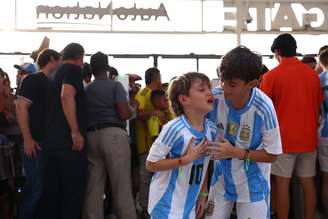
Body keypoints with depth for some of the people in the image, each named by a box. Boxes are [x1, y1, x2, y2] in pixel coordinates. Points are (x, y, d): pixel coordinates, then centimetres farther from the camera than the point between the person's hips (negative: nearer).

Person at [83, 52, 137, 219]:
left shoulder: (85, 90, 17)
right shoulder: (115, 85, 1)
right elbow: (124, 114, -9)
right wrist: (132, 110, 12)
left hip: (90, 137, 5)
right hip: (113, 134, -5)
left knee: (93, 187, 5)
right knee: (121, 186, -4)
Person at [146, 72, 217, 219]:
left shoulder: (211, 129, -2)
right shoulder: (174, 129, -23)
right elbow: (151, 164, -20)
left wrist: (203, 194, 13)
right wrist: (186, 159, -25)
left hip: (190, 203, 7)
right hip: (167, 204, -7)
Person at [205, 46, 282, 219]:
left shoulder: (263, 108, -25)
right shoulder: (214, 98, -19)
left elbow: (272, 155, -14)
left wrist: (236, 152, -25)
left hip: (252, 183, -2)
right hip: (221, 178, 3)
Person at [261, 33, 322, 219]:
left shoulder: (271, 76, -9)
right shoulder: (313, 74, 4)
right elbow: (318, 107, 12)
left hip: (284, 138, -4)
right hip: (308, 137, 4)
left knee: (282, 183, 4)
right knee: (308, 182, 10)